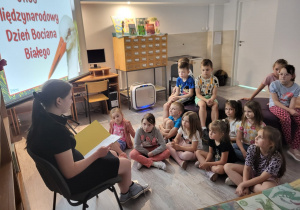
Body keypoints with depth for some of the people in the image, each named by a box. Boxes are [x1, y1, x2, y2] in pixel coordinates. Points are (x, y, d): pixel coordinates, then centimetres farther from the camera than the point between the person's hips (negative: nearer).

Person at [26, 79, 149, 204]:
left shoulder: (41, 120, -6)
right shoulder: (57, 130, -35)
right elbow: (70, 173, -30)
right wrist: (97, 154, -20)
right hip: (73, 180, -9)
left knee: (112, 154, 23)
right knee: (126, 163, 7)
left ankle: (130, 186, 40)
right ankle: (126, 193, 38)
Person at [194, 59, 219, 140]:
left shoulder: (214, 79, -4)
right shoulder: (198, 79, -9)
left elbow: (214, 94, -5)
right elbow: (198, 94, -11)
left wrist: (211, 99, -26)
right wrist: (205, 100, -26)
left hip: (210, 97, 2)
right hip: (200, 97, -2)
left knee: (215, 105, -29)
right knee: (202, 104, -34)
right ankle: (203, 128, -34)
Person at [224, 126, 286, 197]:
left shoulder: (276, 158, -30)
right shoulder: (252, 148, -20)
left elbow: (262, 178, -29)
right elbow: (247, 168, -16)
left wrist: (242, 185, -31)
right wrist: (245, 186, -27)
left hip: (268, 179, -4)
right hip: (253, 173, 4)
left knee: (267, 189, -41)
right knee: (227, 166, -10)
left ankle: (237, 180, -23)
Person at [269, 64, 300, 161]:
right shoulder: (274, 84, -14)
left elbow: (292, 103, -9)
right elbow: (276, 101, -15)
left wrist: (291, 110, -28)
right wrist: (289, 110, -24)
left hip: (288, 107, 4)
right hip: (275, 106, -4)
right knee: (285, 118, -34)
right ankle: (290, 144, -12)